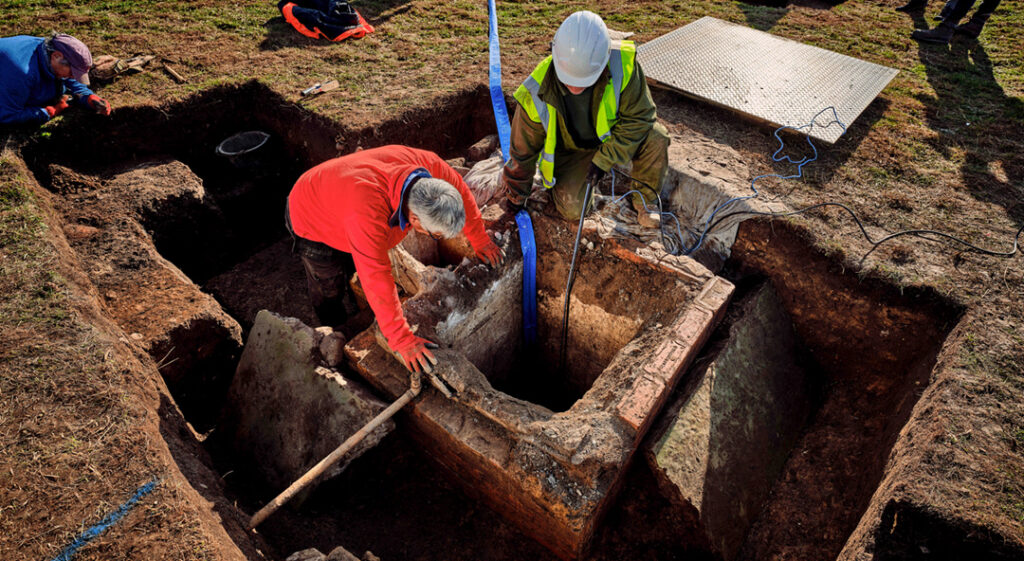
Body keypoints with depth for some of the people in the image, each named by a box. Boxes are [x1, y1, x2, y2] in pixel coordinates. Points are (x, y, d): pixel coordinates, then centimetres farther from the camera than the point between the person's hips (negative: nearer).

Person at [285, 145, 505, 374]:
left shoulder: (429, 166, -31)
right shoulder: (368, 212, -50)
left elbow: (462, 194, -10)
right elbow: (376, 278, -44)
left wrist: (480, 240, 2)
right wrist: (402, 338, -37)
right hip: (313, 224, -5)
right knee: (330, 289, 11)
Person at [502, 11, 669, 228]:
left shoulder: (622, 65, -31)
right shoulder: (536, 96, -29)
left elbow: (638, 116, -19)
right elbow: (523, 151, -14)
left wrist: (603, 160, -25)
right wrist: (517, 195, -2)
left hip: (612, 135, 1)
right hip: (571, 150, 0)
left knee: (655, 137, -27)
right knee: (570, 209, -18)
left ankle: (645, 197, 0)